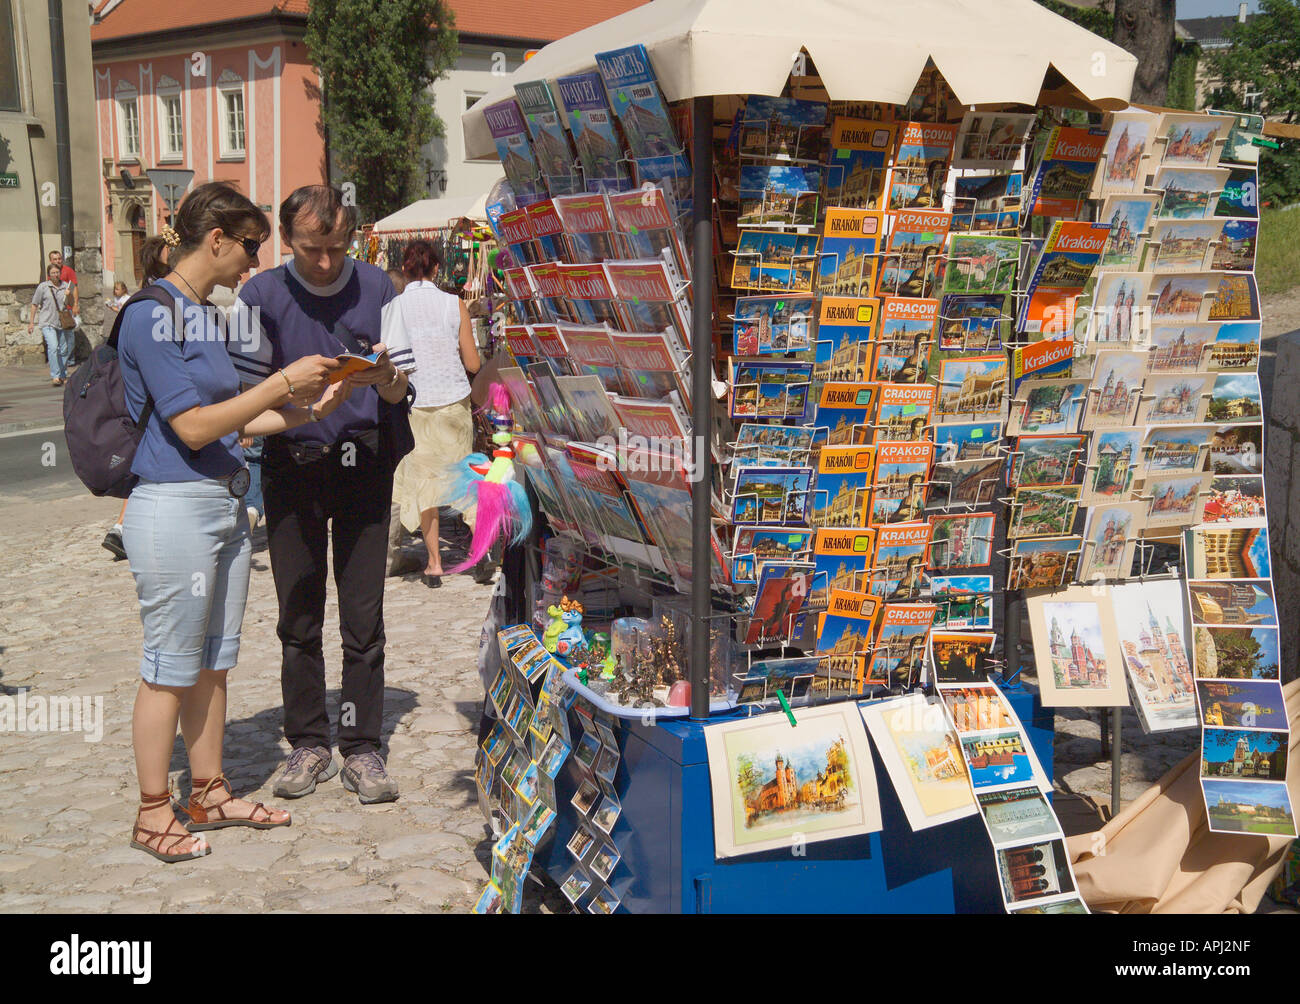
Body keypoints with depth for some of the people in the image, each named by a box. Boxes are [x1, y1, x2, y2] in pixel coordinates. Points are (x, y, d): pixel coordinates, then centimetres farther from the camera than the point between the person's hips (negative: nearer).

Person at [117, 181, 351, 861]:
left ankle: (209, 794, 27)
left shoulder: (204, 314, 14)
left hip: (224, 504, 9)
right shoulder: (153, 315, -14)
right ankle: (153, 815, 14)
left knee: (212, 662, 15)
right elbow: (194, 428, -18)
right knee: (169, 669, 1)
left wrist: (311, 410, 7)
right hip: (174, 506, -9)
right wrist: (282, 382, -15)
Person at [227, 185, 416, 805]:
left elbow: (402, 389, 2)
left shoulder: (376, 289, 2)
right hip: (292, 467, 0)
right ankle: (308, 745, 19)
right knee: (298, 616, 6)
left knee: (364, 614, 0)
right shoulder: (260, 297, -1)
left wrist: (382, 376, -21)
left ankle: (362, 750, 9)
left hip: (364, 463, 0)